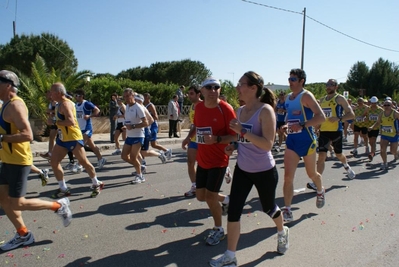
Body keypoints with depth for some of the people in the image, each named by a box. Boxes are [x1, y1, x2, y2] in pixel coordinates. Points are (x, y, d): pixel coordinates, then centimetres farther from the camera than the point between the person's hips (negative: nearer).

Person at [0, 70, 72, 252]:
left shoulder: (15, 105, -18)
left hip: (18, 161, -10)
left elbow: (27, 135, -28)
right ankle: (23, 235, 25)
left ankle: (59, 206, 12)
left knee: (17, 204, -3)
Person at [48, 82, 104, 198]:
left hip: (73, 138, -10)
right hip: (62, 138, 10)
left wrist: (56, 122, -20)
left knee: (84, 162, 2)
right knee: (54, 161, 5)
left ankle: (96, 184, 19)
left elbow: (71, 121, -31)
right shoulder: (60, 104, 12)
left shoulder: (65, 104, -18)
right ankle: (63, 189, 15)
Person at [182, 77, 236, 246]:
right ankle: (225, 200, 44)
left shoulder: (225, 109, -17)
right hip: (202, 160, 6)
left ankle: (218, 230, 20)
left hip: (218, 161, -6)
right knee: (200, 195, 12)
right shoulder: (198, 107, 1)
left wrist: (216, 139, -32)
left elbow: (234, 135, -17)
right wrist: (189, 138, 6)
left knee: (210, 196, -5)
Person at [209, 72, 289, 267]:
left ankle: (282, 232, 52)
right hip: (242, 169, 6)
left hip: (264, 171, -5)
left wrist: (243, 131, -32)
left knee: (268, 208, 18)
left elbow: (268, 144, -28)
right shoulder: (240, 111, 1)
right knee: (233, 211, 0)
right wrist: (234, 145, -2)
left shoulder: (265, 110, -20)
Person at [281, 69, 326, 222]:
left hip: (306, 140, -5)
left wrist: (302, 126, -28)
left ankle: (320, 191, 48)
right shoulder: (288, 98, 9)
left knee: (311, 174, 16)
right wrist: (287, 125, 5)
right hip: (291, 140, 5)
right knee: (288, 176, -3)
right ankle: (287, 211, 3)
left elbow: (321, 117, -21)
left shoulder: (306, 96, -12)